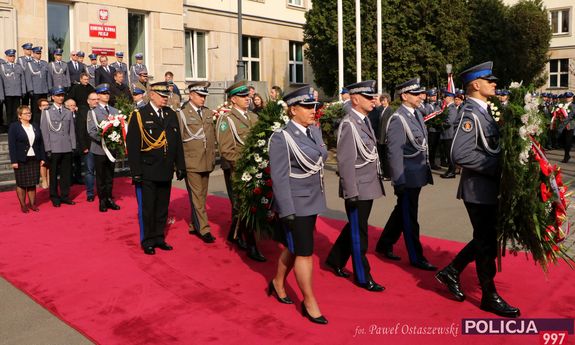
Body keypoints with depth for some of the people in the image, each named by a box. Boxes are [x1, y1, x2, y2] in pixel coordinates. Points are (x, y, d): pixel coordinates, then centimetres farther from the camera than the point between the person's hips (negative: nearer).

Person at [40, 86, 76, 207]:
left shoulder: (68, 112, 12)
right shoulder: (47, 112, 1)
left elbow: (72, 131, 11)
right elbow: (44, 132, -3)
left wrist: (73, 146, 3)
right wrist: (48, 149, -8)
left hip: (67, 148, 3)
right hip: (54, 149, -3)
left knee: (66, 173, 7)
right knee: (53, 174, 5)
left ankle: (65, 196, 18)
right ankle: (54, 197, 15)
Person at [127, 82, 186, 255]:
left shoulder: (171, 115, 10)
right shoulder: (139, 115, -5)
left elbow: (178, 142, 13)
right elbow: (132, 145, -9)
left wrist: (180, 166, 9)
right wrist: (136, 172, -13)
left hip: (166, 172, 5)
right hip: (147, 172, -5)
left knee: (162, 208, 13)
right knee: (146, 208, 4)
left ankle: (159, 237, 26)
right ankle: (147, 241, 17)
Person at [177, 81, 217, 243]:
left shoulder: (208, 112, 12)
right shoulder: (183, 113, -3)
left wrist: (213, 157, 12)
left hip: (207, 162, 5)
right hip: (191, 162, -5)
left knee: (201, 196, 11)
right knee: (197, 196, -4)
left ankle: (194, 225, 23)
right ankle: (204, 229, 0)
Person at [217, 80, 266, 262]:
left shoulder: (253, 117, 12)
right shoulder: (227, 119, -8)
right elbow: (226, 151, -13)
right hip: (236, 170, -6)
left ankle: (235, 234, 34)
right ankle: (251, 247, 4)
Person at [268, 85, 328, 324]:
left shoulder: (315, 130, 6)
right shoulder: (281, 138, -16)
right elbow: (279, 178, -17)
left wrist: (319, 198, 13)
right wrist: (287, 211, -19)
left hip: (313, 202, 7)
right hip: (296, 205, -7)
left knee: (294, 248, 19)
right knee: (305, 252, 0)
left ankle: (278, 283, 40)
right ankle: (310, 303, 14)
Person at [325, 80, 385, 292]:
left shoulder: (365, 120, 9)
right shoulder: (349, 124, -18)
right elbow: (346, 162, -20)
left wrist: (376, 181, 12)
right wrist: (351, 193, -20)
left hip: (369, 186, 9)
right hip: (357, 189, -9)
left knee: (355, 227, 21)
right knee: (358, 233, 5)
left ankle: (335, 260, 38)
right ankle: (363, 277, 19)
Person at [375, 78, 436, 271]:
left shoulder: (417, 114, 10)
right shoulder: (398, 119, -17)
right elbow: (394, 152, -19)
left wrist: (426, 170, 14)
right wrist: (399, 181, -19)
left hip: (418, 174, 9)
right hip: (407, 176, -9)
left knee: (401, 212, 20)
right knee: (409, 218, 3)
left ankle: (384, 245, 35)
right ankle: (416, 258, 15)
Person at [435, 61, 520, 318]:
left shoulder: (483, 111, 11)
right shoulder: (470, 114, -18)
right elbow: (460, 154, -28)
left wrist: (498, 164, 2)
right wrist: (496, 165, -22)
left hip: (488, 188, 9)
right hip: (478, 189, -9)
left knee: (487, 239, 18)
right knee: (486, 242, 3)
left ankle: (451, 272, 30)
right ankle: (489, 297, 18)